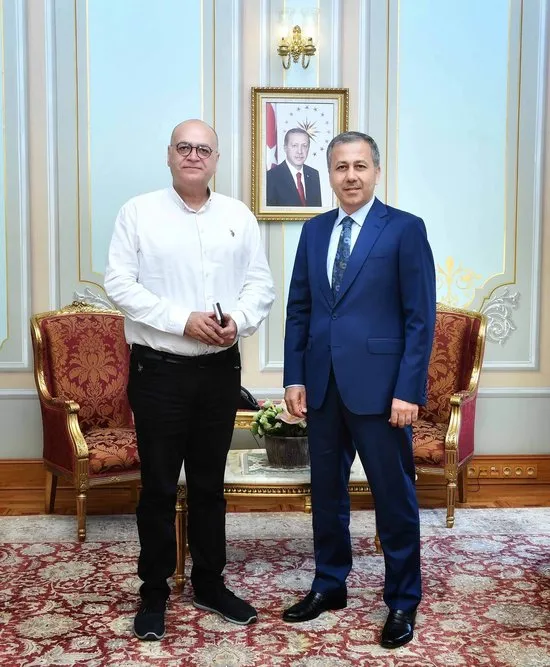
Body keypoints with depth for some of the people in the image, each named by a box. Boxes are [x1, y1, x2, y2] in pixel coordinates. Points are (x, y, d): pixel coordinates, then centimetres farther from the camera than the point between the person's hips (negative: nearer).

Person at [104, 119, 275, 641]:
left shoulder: (239, 217, 8)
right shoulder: (139, 212, -1)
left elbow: (261, 284, 6)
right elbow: (119, 283, -8)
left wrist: (238, 320, -15)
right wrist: (183, 320, -17)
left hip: (220, 368, 3)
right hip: (158, 369, -3)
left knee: (210, 482, 14)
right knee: (158, 486, 5)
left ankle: (209, 584, 28)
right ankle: (154, 593, 20)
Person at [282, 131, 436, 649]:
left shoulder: (405, 229, -4)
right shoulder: (314, 231, 11)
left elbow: (420, 317, -8)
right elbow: (298, 309, 12)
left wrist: (408, 390, -13)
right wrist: (294, 377, 5)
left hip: (378, 386, -5)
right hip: (322, 385, 5)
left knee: (394, 497, 5)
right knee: (326, 491, 15)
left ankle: (402, 601, 21)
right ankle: (329, 584, 32)